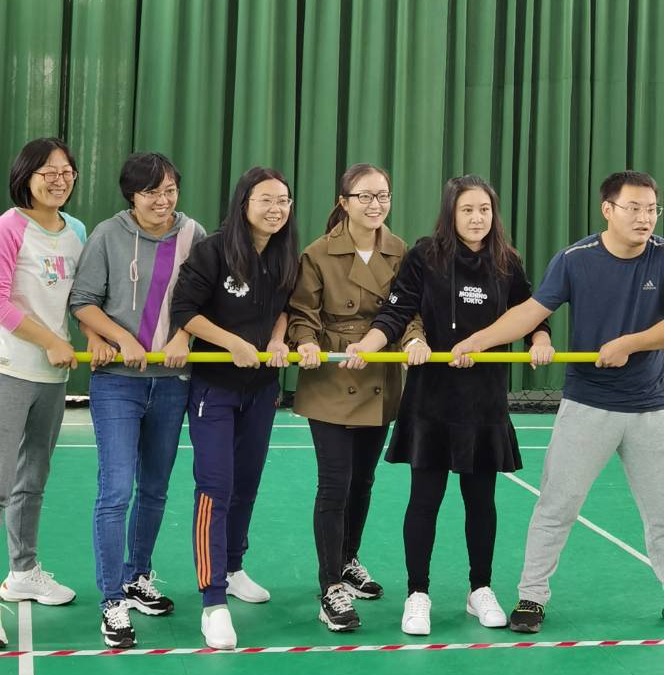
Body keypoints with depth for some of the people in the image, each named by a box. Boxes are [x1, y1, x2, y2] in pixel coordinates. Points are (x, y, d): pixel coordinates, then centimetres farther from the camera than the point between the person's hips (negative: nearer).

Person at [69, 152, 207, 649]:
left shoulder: (193, 235, 2)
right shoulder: (109, 235, -4)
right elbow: (83, 302, -2)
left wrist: (184, 336, -11)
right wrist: (124, 339, -13)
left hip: (172, 381, 3)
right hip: (117, 381, -3)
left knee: (155, 490, 14)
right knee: (116, 492, -8)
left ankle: (138, 579, 33)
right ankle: (113, 604, 1)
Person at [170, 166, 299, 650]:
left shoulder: (287, 258, 1)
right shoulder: (214, 251, -15)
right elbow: (184, 310, -15)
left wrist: (278, 341, -7)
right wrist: (235, 343, -22)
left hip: (263, 387, 6)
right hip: (215, 385, -5)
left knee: (247, 483, 16)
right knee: (215, 488, -10)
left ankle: (232, 569, 37)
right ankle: (214, 603, -8)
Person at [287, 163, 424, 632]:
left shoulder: (401, 254, 3)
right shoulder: (319, 255, -9)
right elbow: (303, 314, -6)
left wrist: (414, 338, -17)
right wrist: (307, 343, -25)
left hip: (379, 386, 5)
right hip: (330, 385, -4)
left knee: (362, 480, 17)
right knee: (335, 485, -6)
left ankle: (348, 562, 39)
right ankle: (332, 591, 3)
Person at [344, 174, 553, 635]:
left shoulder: (507, 264, 2)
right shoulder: (425, 256, -7)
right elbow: (396, 313, -10)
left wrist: (540, 341, -9)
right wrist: (366, 347, -26)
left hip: (486, 398, 3)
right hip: (432, 395, -3)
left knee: (481, 498, 12)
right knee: (426, 497, 3)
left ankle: (481, 590, 27)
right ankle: (418, 595, 15)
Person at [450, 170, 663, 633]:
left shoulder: (662, 258, -6)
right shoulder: (575, 259, -8)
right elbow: (533, 310, -12)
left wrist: (628, 343, -24)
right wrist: (479, 340, -24)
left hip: (650, 408, 1)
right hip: (587, 405, -1)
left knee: (661, 510, 12)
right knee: (556, 506, 2)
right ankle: (532, 597, 14)